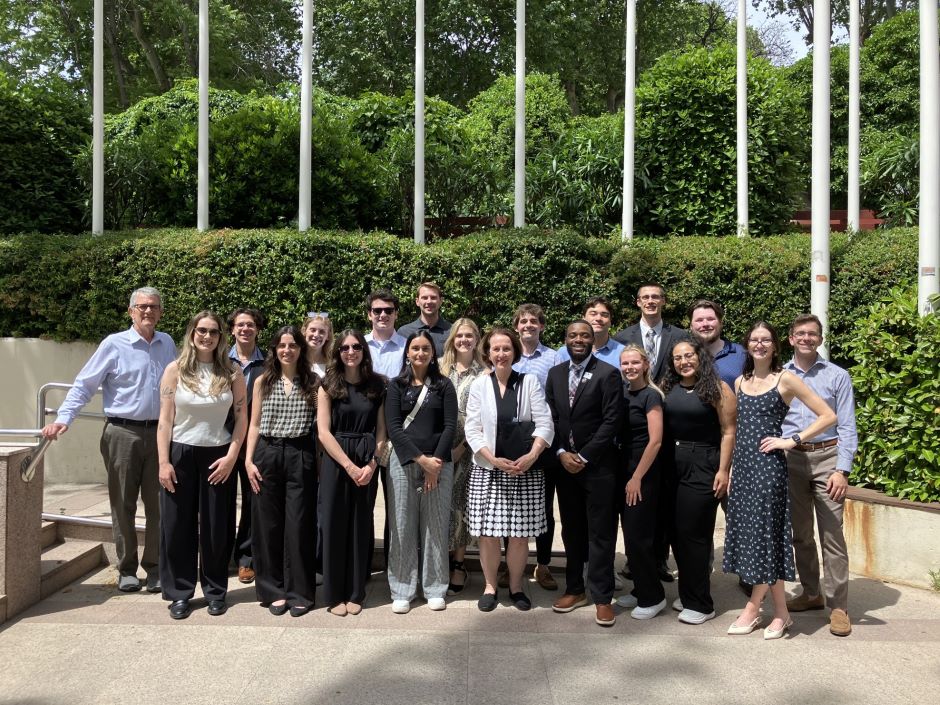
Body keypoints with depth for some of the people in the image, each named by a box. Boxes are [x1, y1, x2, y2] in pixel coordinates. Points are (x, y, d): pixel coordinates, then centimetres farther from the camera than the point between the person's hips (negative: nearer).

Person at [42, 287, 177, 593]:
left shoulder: (167, 344, 7)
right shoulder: (114, 344, -4)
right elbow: (85, 384, -4)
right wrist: (63, 418, -13)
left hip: (159, 433, 3)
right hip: (123, 433, -3)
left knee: (158, 504, 6)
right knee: (123, 505, 6)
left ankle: (154, 567, 18)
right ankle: (127, 570, 18)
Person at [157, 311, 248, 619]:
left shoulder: (232, 372, 0)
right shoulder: (175, 370, -2)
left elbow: (242, 418, 1)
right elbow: (165, 420, -3)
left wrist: (231, 457, -8)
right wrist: (163, 462, -8)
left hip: (218, 456, 0)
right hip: (181, 454, 0)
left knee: (217, 526, 7)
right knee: (177, 525, 6)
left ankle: (215, 590, 22)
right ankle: (179, 592, 20)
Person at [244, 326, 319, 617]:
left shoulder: (313, 383, 4)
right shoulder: (263, 382, 8)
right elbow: (254, 425, 8)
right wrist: (248, 460, -1)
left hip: (300, 455, -1)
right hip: (267, 454, 2)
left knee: (299, 524, 1)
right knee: (268, 524, 6)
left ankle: (299, 592, 14)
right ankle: (273, 590, 20)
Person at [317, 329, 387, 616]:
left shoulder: (377, 385, 5)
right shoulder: (329, 386, 0)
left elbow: (381, 430, 4)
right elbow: (323, 432, -6)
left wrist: (372, 464, -10)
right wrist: (350, 466, -13)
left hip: (367, 465, 2)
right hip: (335, 462, -1)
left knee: (361, 525, 6)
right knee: (335, 525, 2)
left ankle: (355, 593, 18)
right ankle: (334, 594, 14)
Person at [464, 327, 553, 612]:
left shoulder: (529, 382, 2)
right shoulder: (479, 385, 3)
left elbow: (544, 423, -3)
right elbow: (472, 430, 0)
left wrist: (531, 456, -18)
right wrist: (495, 460, -13)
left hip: (526, 470, 0)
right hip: (488, 470, 0)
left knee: (520, 533, 5)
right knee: (488, 532, 2)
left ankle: (516, 586, 23)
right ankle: (490, 586, 21)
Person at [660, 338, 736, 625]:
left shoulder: (717, 389, -5)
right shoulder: (667, 388, 8)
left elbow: (728, 432, -8)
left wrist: (723, 471, -13)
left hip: (703, 466, -5)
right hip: (672, 464, 5)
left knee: (693, 533, -2)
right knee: (676, 532, 10)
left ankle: (700, 605, 11)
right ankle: (687, 594, 27)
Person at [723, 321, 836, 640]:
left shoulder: (785, 379, -4)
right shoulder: (741, 382, 13)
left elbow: (827, 415, -5)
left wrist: (791, 441, -10)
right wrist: (729, 469, 14)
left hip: (768, 465, -6)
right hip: (742, 465, 6)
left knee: (765, 533, -1)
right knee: (748, 532, 7)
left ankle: (752, 609, 14)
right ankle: (780, 612, 19)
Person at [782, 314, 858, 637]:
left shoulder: (837, 376, 1)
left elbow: (847, 427, -2)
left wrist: (842, 470, -10)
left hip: (826, 457, -3)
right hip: (790, 460, 3)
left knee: (832, 535, -4)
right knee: (800, 534, 12)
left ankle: (838, 606, 4)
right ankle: (811, 593, 27)